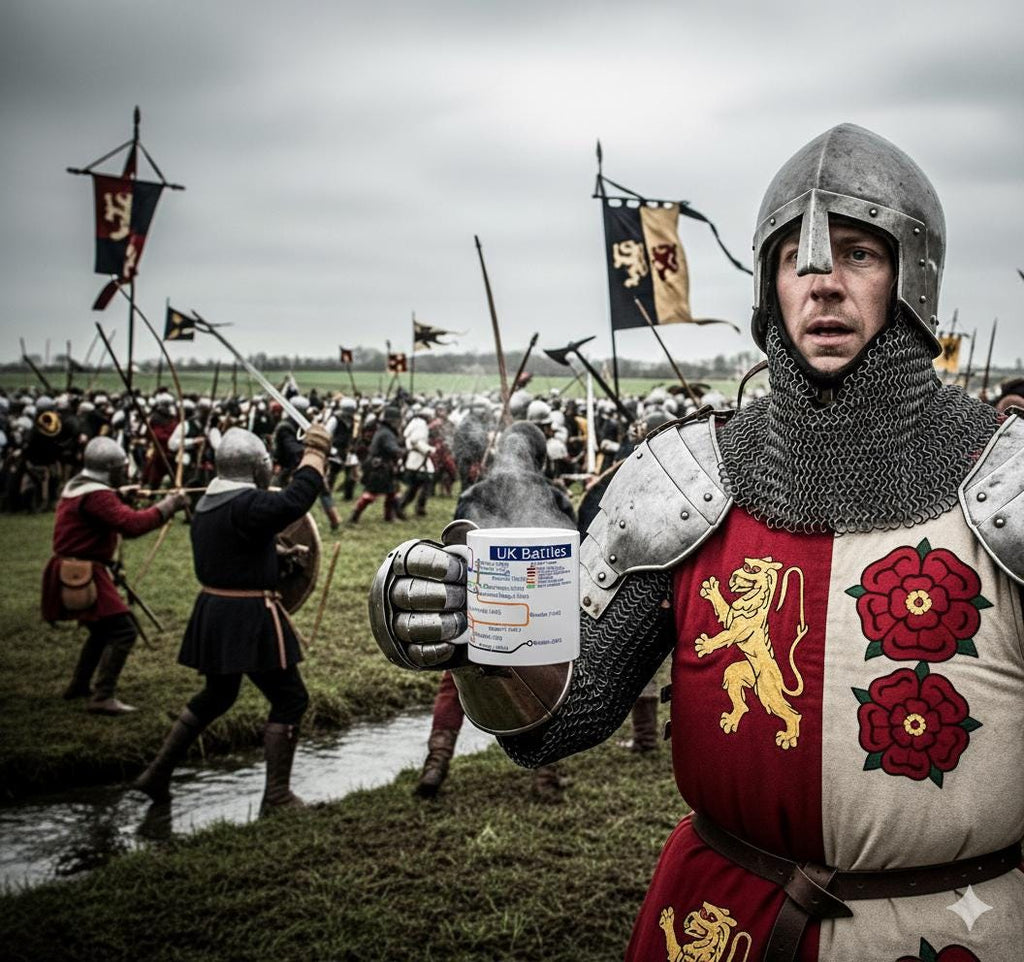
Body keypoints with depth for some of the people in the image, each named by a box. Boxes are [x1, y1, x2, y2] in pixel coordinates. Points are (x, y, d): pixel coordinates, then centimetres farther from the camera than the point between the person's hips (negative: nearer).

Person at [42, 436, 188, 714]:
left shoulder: (77, 486, 12)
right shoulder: (95, 495, -20)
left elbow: (115, 517, 18)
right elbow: (132, 524, -31)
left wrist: (121, 494, 1)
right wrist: (168, 504, -25)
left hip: (75, 572, 11)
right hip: (83, 574, -11)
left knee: (103, 629, 24)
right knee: (123, 630, -12)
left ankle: (79, 685, 33)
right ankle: (102, 698, -13)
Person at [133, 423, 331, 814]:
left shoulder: (208, 503, 10)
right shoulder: (246, 504, -19)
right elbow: (293, 502, -33)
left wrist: (278, 553, 26)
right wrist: (314, 454, -22)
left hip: (212, 613, 9)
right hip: (248, 618, -9)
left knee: (216, 695, 25)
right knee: (289, 698, 1)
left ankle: (157, 775, 29)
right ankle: (277, 795, 3)